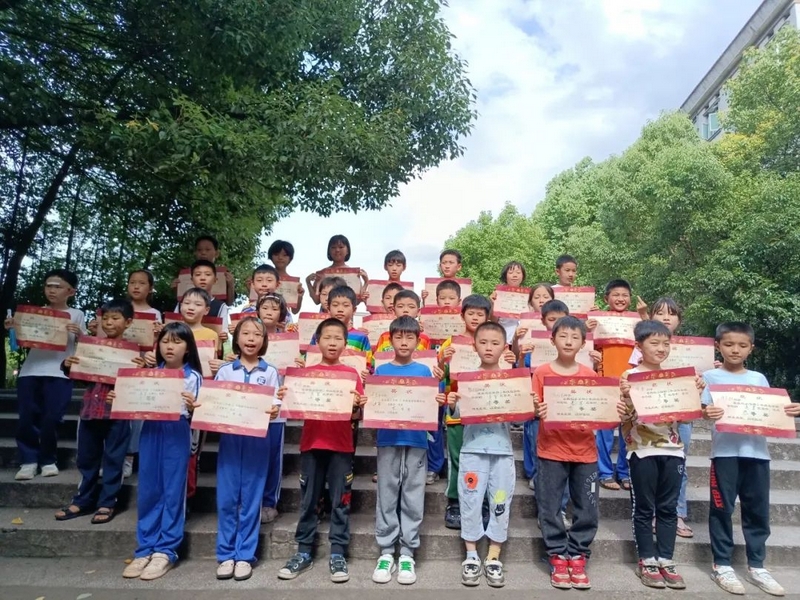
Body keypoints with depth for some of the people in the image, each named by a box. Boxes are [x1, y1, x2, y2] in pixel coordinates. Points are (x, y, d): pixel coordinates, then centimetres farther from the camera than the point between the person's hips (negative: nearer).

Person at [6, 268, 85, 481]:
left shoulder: (76, 315, 8)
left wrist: (79, 333, -16)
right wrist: (13, 328, -2)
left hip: (59, 373, -2)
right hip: (30, 371, 3)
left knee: (51, 419, -6)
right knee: (27, 417, -3)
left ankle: (48, 460, 11)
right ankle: (29, 460, 10)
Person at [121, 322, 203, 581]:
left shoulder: (193, 377, -3)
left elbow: (196, 413, -6)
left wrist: (192, 407, -26)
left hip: (177, 435, -4)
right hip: (150, 433, 4)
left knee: (173, 491, 2)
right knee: (147, 491, 9)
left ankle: (166, 551, 12)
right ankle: (145, 549, 21)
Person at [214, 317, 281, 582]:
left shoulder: (270, 372, 3)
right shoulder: (225, 370, 7)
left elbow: (275, 405, -1)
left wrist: (274, 411, -22)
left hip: (257, 439, -1)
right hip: (229, 437, 1)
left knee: (251, 498, 5)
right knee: (226, 498, 5)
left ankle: (245, 556, 17)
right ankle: (226, 555, 18)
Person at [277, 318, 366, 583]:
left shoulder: (351, 373, 1)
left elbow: (358, 415, 0)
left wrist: (357, 405, -21)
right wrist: (285, 398, -15)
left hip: (341, 446, -1)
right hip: (311, 444, 2)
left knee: (340, 501, 5)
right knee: (308, 501, 10)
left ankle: (337, 554, 16)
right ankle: (303, 553, 22)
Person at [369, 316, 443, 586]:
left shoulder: (424, 371, 5)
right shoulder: (381, 371, 5)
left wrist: (439, 401, -15)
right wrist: (365, 403, -16)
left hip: (416, 441, 0)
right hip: (388, 440, 0)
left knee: (412, 498, 6)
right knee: (387, 498, 7)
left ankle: (407, 553, 17)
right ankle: (386, 552, 18)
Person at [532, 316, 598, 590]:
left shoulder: (590, 375, 3)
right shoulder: (542, 373, -3)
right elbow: (533, 410, -3)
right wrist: (537, 412, -24)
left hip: (585, 451, 2)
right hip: (551, 450, -2)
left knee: (587, 509, 8)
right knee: (551, 508, 5)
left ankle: (577, 558, 25)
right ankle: (558, 558, 21)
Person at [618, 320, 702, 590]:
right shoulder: (630, 376, -7)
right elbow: (626, 418, -10)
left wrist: (696, 393, -4)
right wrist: (625, 396, -27)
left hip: (672, 450, 4)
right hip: (642, 450, -4)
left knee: (668, 507, 11)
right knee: (644, 508, 6)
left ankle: (665, 560, 22)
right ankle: (647, 560, 18)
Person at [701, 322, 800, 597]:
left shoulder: (759, 378, 13)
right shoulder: (711, 377, 1)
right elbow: (702, 409, -6)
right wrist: (706, 413, -28)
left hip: (757, 451, 4)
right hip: (725, 451, -4)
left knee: (758, 510, 10)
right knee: (722, 508, 2)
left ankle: (756, 566, 24)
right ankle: (722, 565, 13)